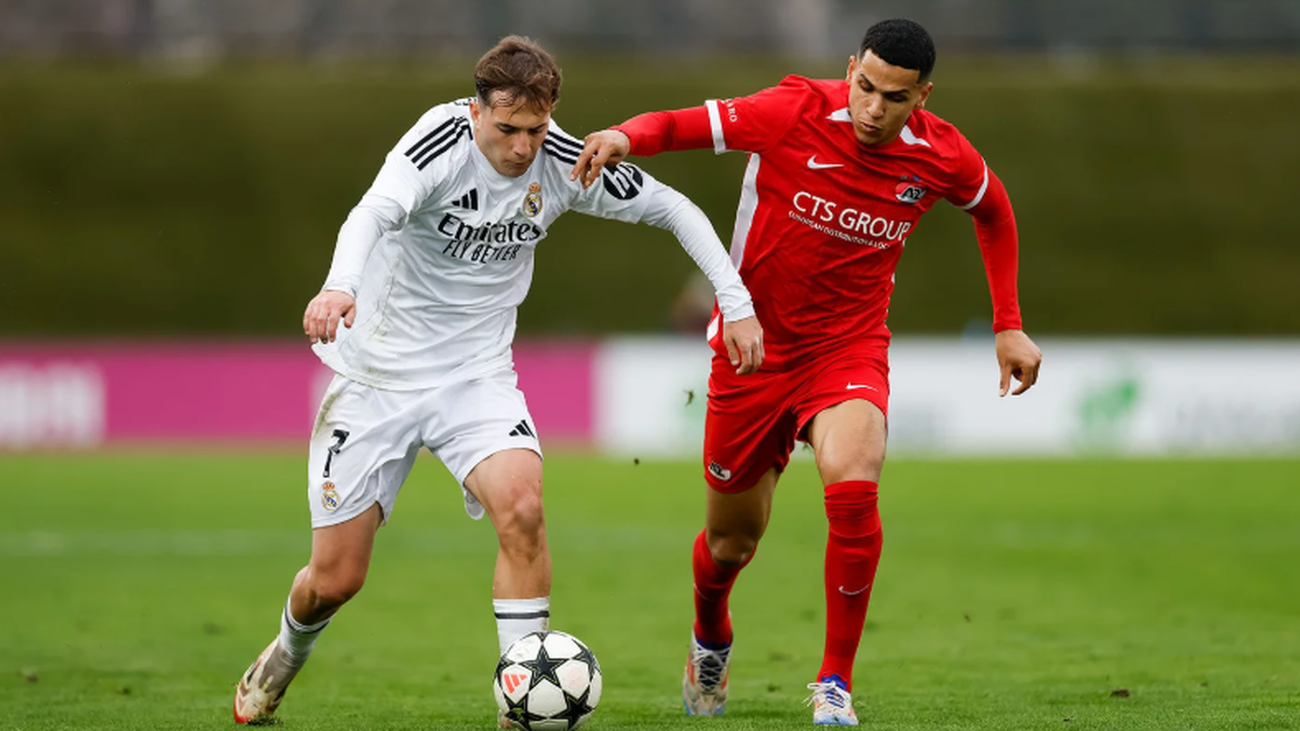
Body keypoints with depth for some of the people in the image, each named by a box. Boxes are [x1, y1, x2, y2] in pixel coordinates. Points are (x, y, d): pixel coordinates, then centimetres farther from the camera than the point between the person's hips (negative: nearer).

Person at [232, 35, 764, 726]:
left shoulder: (563, 162, -10)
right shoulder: (441, 139, -22)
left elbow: (673, 208, 2)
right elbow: (375, 212, -41)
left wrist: (735, 301, -4)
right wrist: (340, 287, -61)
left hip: (475, 375, 2)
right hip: (377, 375, -2)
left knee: (521, 507, -27)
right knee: (335, 579, 2)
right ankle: (287, 654, 38)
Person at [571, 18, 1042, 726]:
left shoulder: (941, 155, -10)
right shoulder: (795, 114, -18)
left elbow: (992, 210, 12)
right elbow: (679, 125, -13)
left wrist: (1008, 325, 10)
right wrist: (623, 136, -36)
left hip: (850, 345, 0)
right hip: (755, 342, 0)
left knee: (852, 487, -29)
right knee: (730, 541, 10)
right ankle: (710, 641, 48)